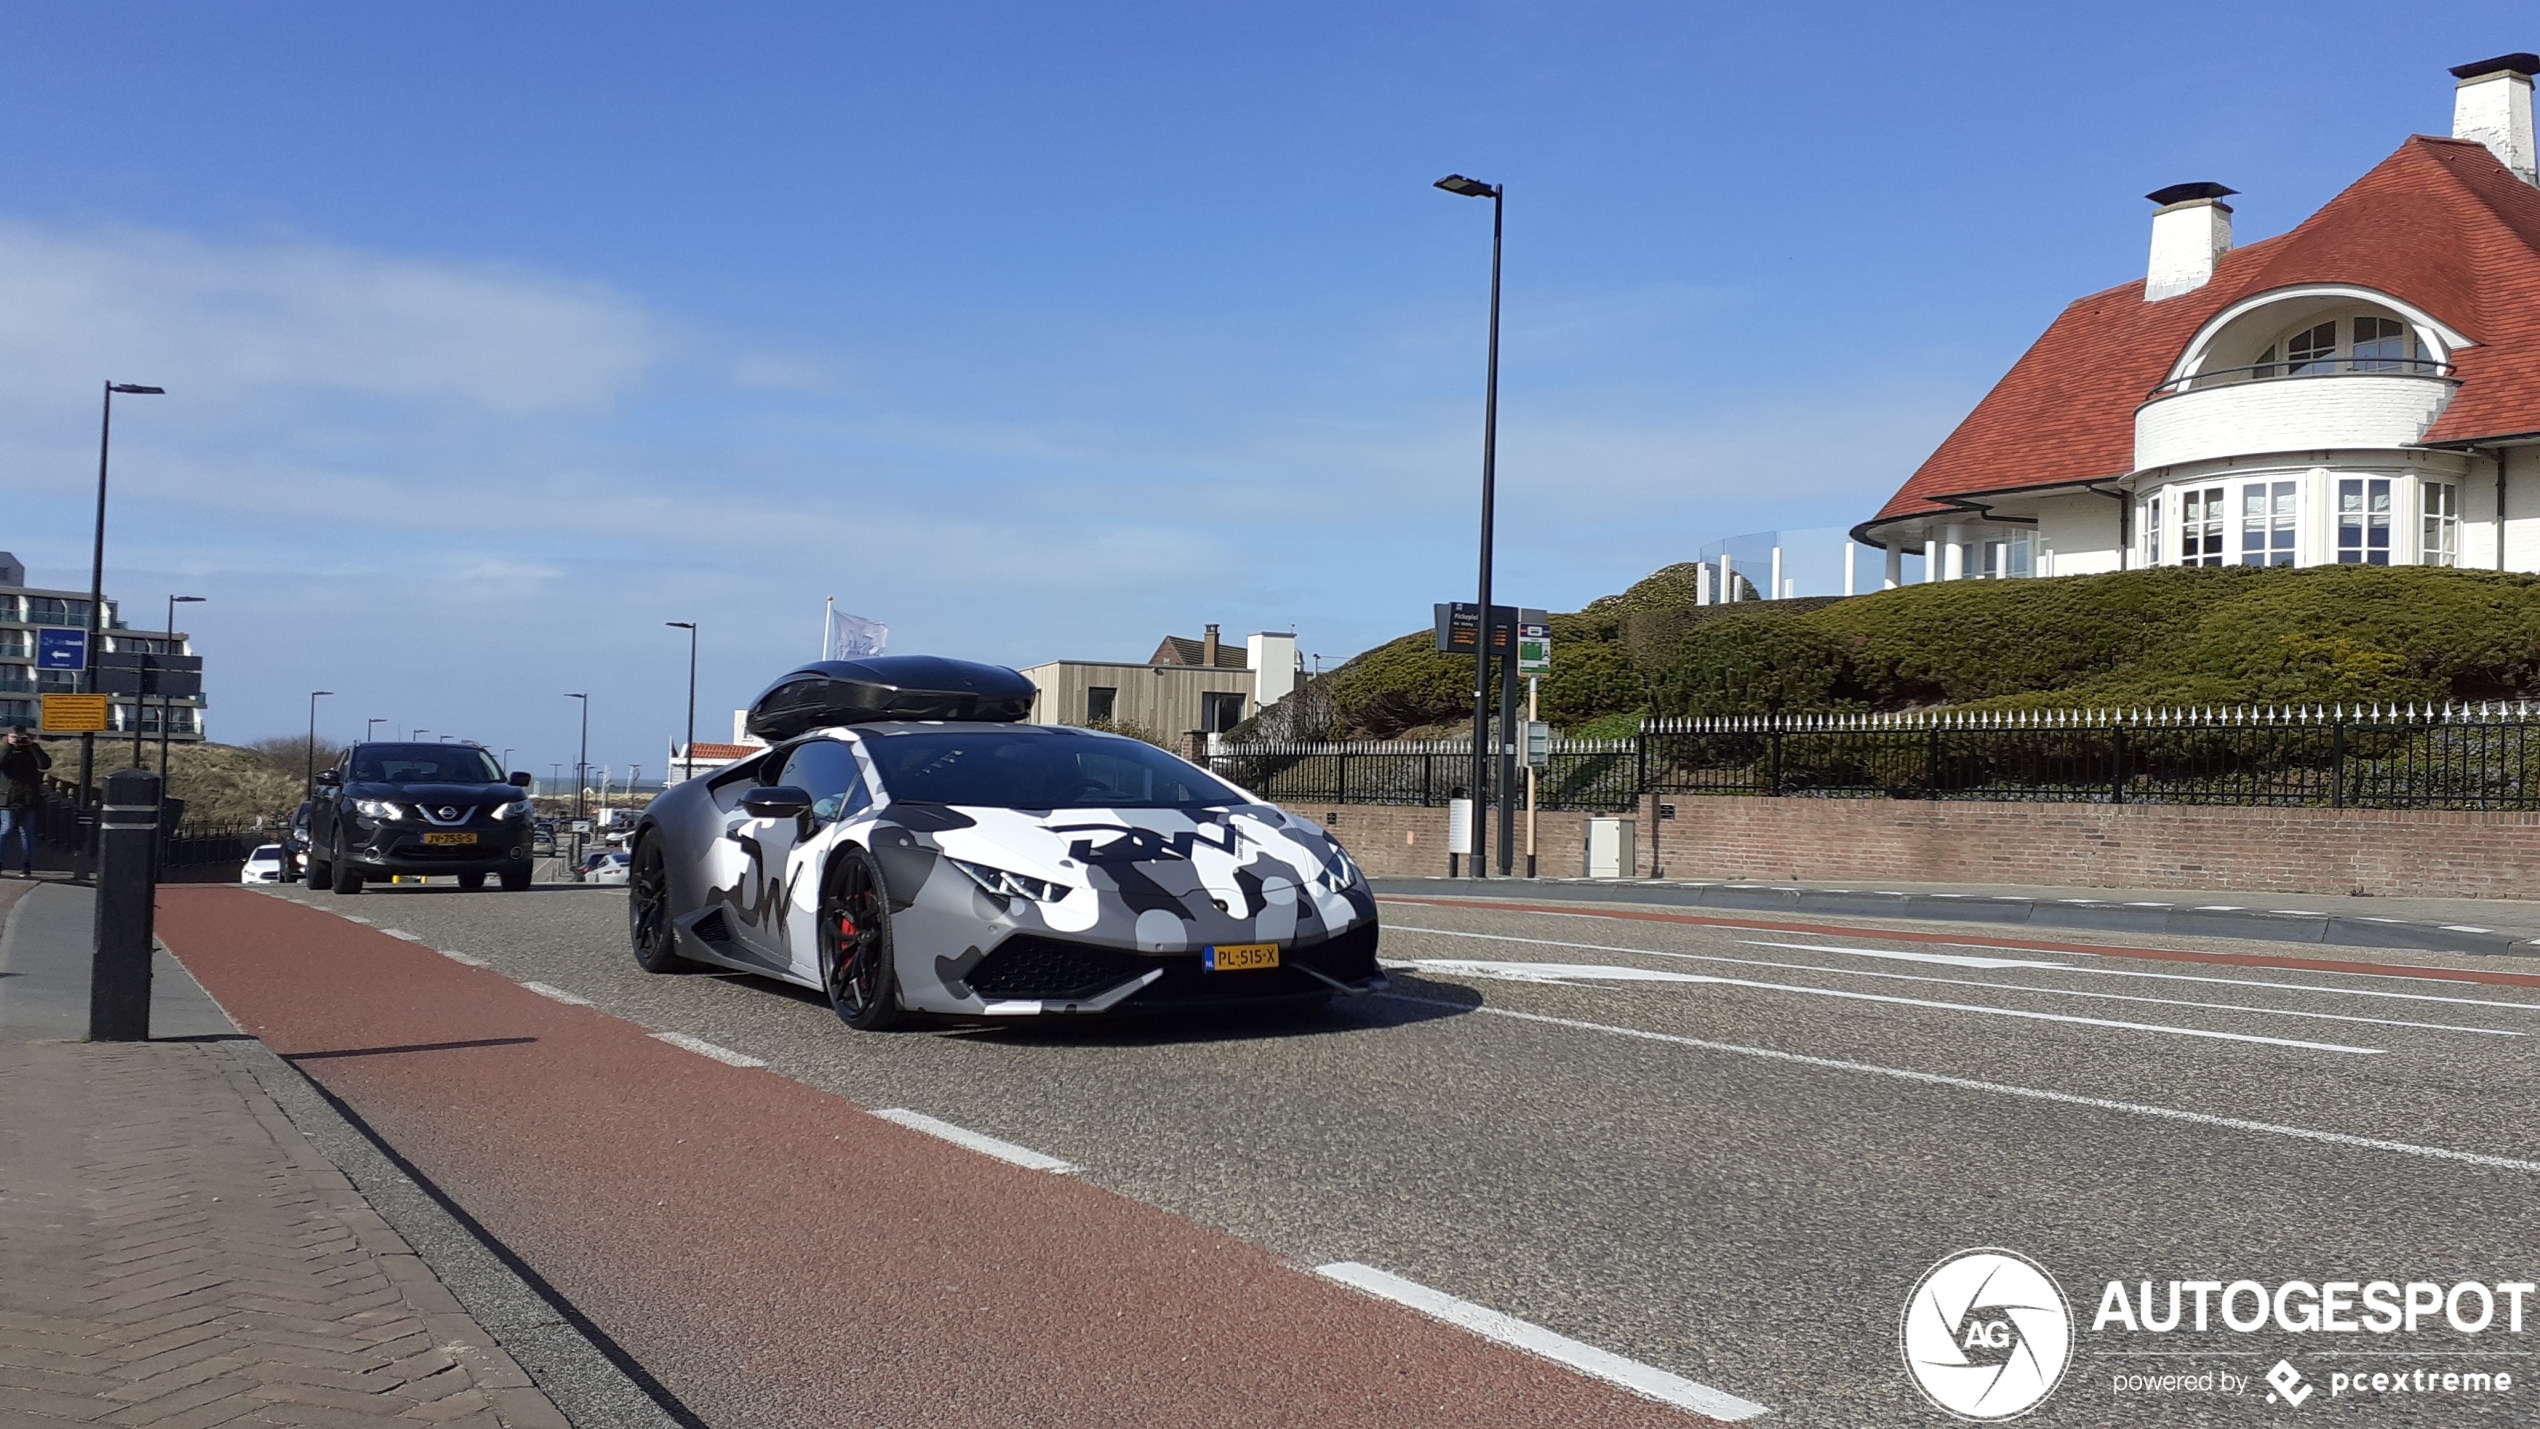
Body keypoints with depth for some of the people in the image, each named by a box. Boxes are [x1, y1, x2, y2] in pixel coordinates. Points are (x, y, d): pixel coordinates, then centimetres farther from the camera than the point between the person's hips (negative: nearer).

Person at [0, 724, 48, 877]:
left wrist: (33, 746, -12)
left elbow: (45, 764, -11)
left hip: (28, 800, 1)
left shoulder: (31, 751, 7)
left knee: (27, 832, 3)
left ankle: (26, 866, 6)